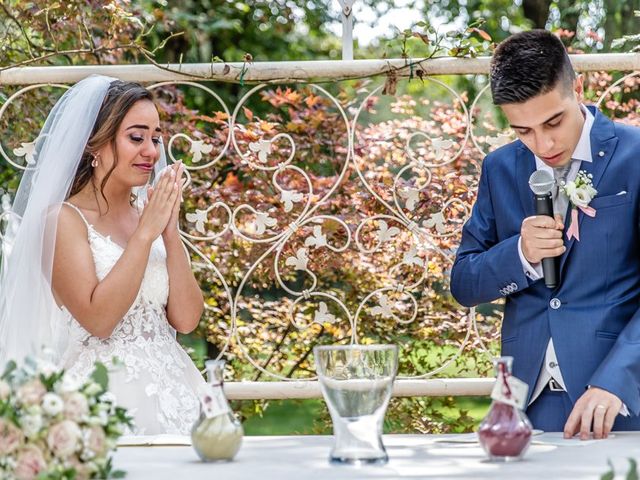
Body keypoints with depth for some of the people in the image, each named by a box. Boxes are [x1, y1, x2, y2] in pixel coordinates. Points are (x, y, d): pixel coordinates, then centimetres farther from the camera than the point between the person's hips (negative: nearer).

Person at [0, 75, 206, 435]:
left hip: (169, 393, 5)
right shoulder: (63, 219, -3)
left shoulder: (150, 214, 14)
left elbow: (186, 319, 6)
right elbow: (97, 318, -15)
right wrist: (145, 233, -13)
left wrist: (171, 232, -3)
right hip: (102, 401, -5)